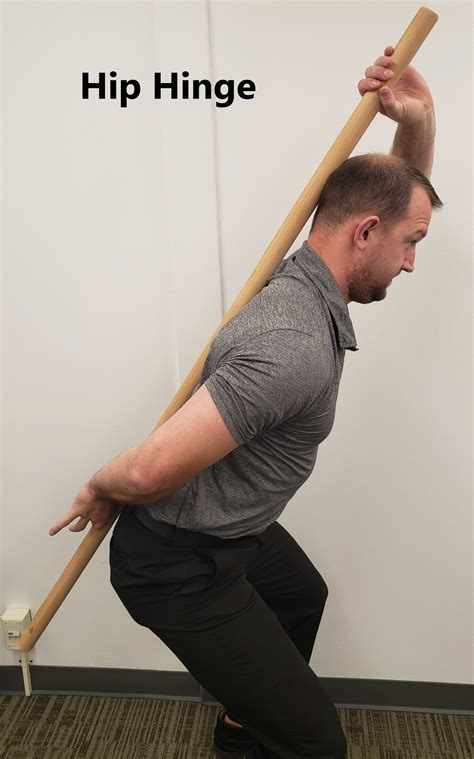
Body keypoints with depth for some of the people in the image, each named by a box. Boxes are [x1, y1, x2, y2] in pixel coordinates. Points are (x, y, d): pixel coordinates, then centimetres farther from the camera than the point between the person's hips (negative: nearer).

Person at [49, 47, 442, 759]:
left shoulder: (309, 277, -2)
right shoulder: (295, 347, -34)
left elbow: (396, 192, 11)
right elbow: (151, 470, -37)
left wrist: (418, 121, -9)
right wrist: (101, 494, -15)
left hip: (235, 529, 10)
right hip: (177, 565, -10)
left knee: (303, 596, 35)